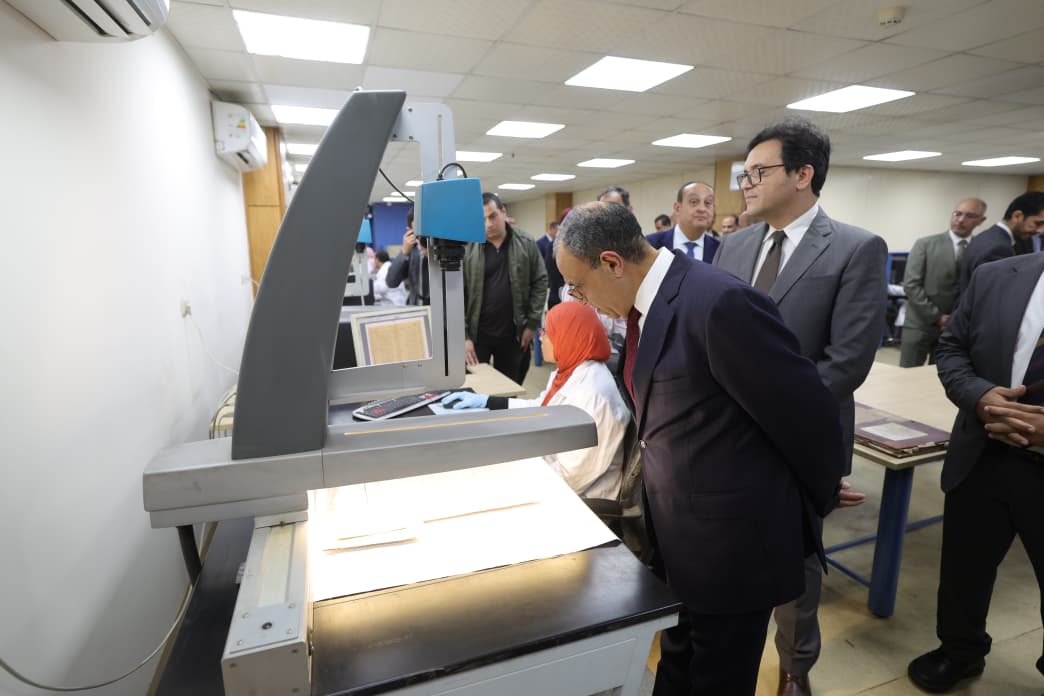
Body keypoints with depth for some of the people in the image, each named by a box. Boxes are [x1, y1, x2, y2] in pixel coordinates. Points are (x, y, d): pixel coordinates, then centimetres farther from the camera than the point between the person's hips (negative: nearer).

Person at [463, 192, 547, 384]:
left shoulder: (527, 246, 0)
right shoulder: (467, 251, -5)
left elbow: (540, 282, 3)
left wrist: (532, 324, -2)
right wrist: (463, 336, -10)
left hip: (513, 334, 1)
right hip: (477, 334, -1)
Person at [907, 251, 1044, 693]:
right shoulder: (995, 277, -1)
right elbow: (951, 348, 4)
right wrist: (979, 396, -16)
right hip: (982, 459, 3)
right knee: (963, 568, 20)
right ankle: (959, 652, 45)